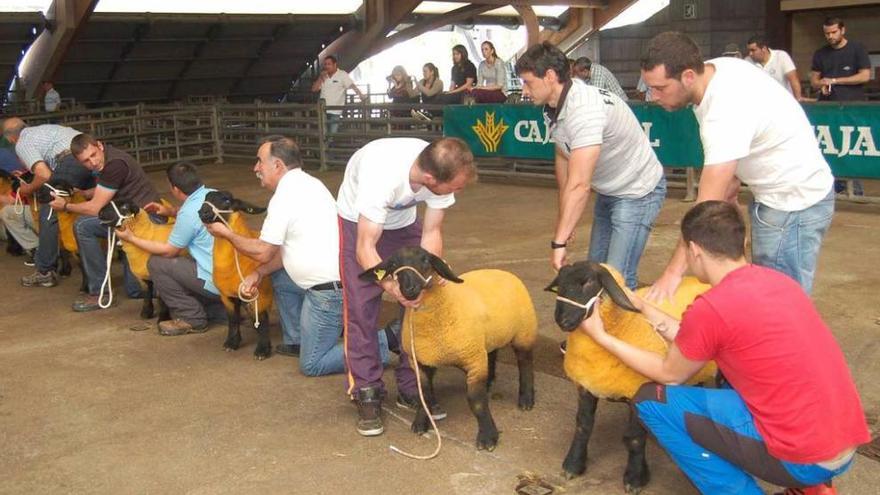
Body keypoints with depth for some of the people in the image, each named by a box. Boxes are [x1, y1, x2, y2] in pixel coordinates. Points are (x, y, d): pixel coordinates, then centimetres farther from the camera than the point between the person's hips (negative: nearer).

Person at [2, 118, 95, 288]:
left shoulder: (22, 144, 9)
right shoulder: (43, 129, 33)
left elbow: (44, 175, -4)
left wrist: (28, 189, 15)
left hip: (72, 162, -8)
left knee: (49, 214, 4)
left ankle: (45, 272, 7)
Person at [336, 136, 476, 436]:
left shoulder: (440, 174, -28)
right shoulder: (382, 176, -43)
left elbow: (431, 233, -17)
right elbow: (365, 249, -39)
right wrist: (392, 286, -54)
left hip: (403, 221, 5)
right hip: (358, 221, -4)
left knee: (419, 302, -3)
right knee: (362, 308, -10)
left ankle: (411, 388, 9)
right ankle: (366, 395, 2)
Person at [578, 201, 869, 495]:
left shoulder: (711, 308, -16)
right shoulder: (775, 280, 8)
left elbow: (670, 374, 3)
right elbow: (690, 343, 17)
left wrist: (601, 336, 9)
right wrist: (644, 308, 24)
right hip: (845, 441, 8)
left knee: (652, 399, -1)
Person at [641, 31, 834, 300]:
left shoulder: (726, 111, -32)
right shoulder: (718, 67, -6)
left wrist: (673, 272, -30)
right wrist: (731, 187, 7)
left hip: (794, 203, -9)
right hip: (779, 193, 9)